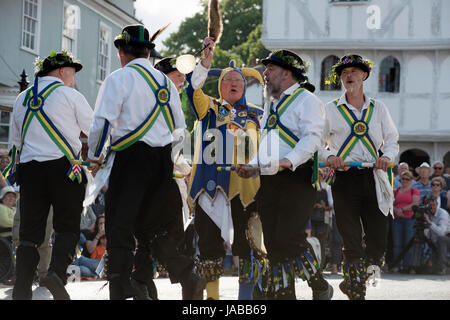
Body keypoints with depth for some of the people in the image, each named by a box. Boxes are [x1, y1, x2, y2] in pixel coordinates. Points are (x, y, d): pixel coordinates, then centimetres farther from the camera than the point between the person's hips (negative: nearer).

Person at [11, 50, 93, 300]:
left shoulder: (21, 99, 15)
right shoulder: (69, 95, 0)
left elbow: (16, 140, 22)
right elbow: (94, 129, 6)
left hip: (29, 167, 4)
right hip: (64, 167, -4)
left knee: (30, 231, 4)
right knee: (67, 228, 0)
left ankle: (21, 290, -2)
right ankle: (57, 272, -23)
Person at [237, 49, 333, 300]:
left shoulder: (306, 100, 0)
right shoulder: (270, 106, 26)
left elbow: (312, 138, -15)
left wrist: (288, 161, -28)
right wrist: (253, 167, 12)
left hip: (297, 178, -8)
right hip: (269, 181, 8)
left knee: (288, 238, -17)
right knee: (273, 243, 3)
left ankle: (321, 288, 1)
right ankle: (284, 295, 8)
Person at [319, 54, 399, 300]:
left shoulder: (378, 108, 16)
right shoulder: (330, 110, 10)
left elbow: (392, 139, 13)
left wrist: (387, 156, -9)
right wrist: (329, 157, -13)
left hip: (373, 178, 2)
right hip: (344, 178, -2)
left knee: (378, 241, -1)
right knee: (352, 242, -7)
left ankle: (352, 282, 20)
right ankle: (356, 292, 2)